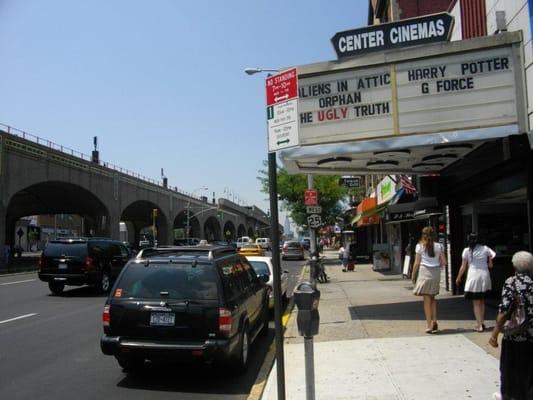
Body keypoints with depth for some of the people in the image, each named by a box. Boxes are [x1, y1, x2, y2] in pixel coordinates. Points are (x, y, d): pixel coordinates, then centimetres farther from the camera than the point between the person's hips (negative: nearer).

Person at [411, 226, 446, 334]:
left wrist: (413, 275, 6)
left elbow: (417, 263, -3)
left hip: (424, 272, -3)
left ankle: (429, 325, 3)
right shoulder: (439, 246, 5)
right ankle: (434, 321, 8)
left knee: (427, 299, 2)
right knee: (432, 297, 19)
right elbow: (443, 262, 4)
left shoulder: (420, 246, -2)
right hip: (436, 273, 3)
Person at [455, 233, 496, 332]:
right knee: (482, 301, 18)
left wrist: (458, 278, 11)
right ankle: (482, 322, 24)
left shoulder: (467, 250, -3)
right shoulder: (485, 248, 4)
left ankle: (479, 325, -3)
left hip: (473, 276, -3)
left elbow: (463, 267, 0)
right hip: (485, 276, 3)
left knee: (476, 303, 3)